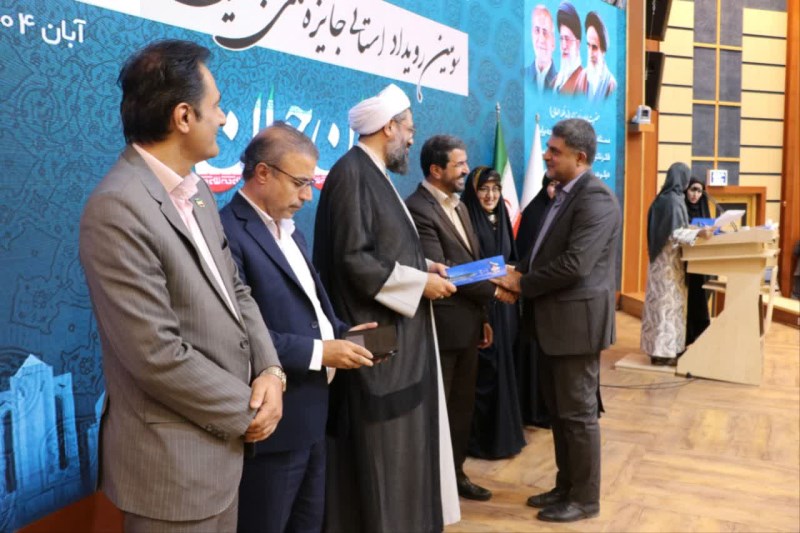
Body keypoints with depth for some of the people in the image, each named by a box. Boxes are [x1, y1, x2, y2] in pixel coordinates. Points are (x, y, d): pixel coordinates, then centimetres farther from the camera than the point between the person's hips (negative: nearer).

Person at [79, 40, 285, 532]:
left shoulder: (197, 190, 6)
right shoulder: (119, 208, -22)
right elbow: (157, 354, -25)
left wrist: (270, 370, -5)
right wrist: (245, 413, -12)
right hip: (173, 461, -8)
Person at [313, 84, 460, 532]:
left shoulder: (374, 173, 13)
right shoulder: (352, 172, -17)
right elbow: (354, 260, -23)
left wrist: (422, 266, 6)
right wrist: (420, 282, -15)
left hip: (399, 328, 10)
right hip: (378, 334, -10)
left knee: (401, 436, 18)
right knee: (382, 444, 1)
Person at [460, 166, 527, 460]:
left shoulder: (501, 218, 12)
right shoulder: (465, 219, -10)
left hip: (503, 305, 7)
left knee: (502, 366, 14)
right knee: (484, 371, -3)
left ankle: (504, 432, 27)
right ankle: (482, 439, 9)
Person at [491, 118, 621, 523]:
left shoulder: (596, 198, -17)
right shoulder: (564, 194, 14)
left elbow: (574, 264, -25)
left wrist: (522, 283, -15)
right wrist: (519, 272, -1)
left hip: (576, 319, -10)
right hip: (553, 320, 10)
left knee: (579, 413, 3)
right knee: (558, 411, 17)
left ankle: (585, 499, 17)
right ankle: (566, 486, 31)